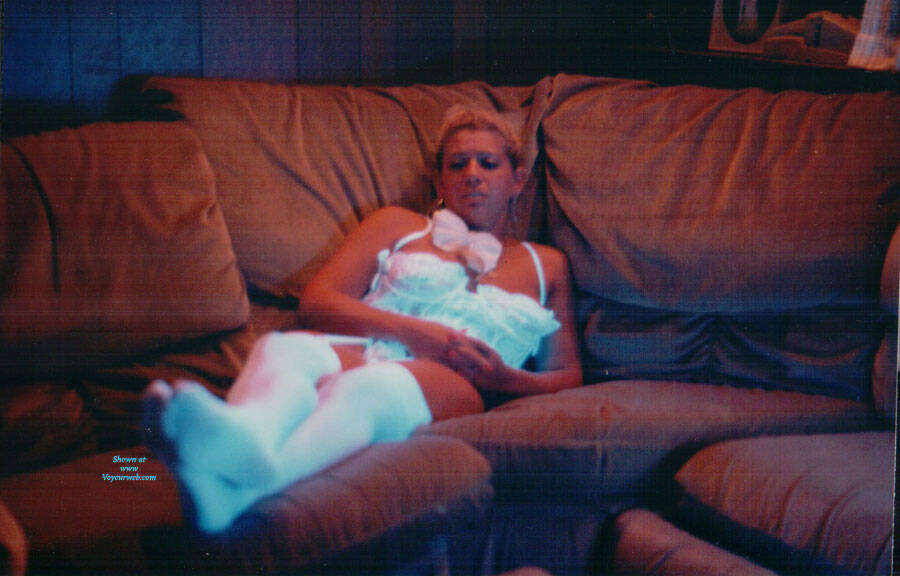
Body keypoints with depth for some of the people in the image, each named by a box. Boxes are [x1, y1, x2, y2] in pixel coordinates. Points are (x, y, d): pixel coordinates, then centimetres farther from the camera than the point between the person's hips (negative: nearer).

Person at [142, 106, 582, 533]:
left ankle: (247, 478, -73)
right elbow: (315, 301, 14)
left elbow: (567, 374, 24)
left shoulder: (546, 265, 30)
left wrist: (508, 379, 0)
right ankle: (243, 436, -74)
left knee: (365, 386, -41)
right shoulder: (397, 226, 28)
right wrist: (410, 330, -3)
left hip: (451, 384, -2)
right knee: (281, 347, -37)